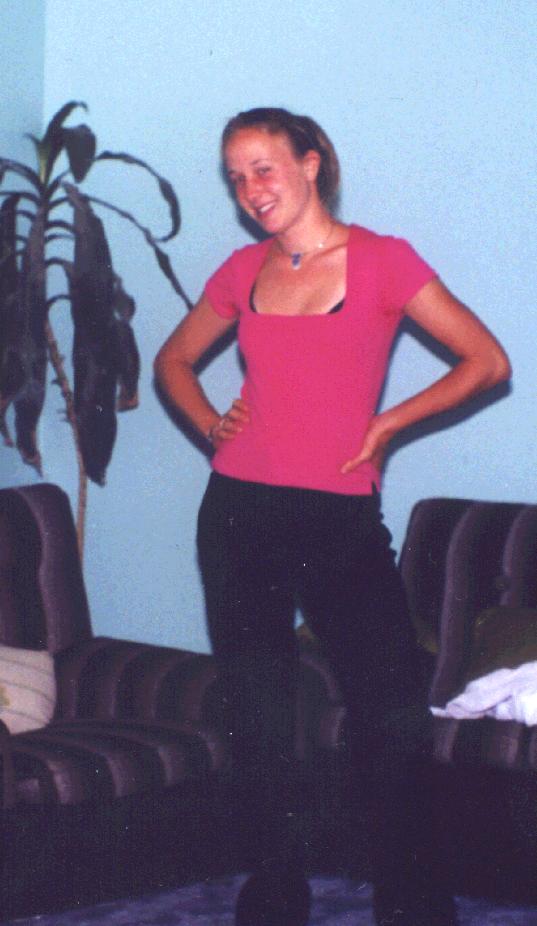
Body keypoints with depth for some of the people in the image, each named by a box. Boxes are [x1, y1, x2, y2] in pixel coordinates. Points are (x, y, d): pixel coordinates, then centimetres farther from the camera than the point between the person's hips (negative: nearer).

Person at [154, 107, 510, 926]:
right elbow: (175, 358, 26)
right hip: (240, 514, 3)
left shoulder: (382, 261, -2)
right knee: (258, 720, 6)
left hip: (341, 519, -3)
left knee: (394, 719, -8)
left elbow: (487, 361, -2)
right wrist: (209, 422, 8)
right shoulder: (243, 270, 10)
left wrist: (387, 423, -5)